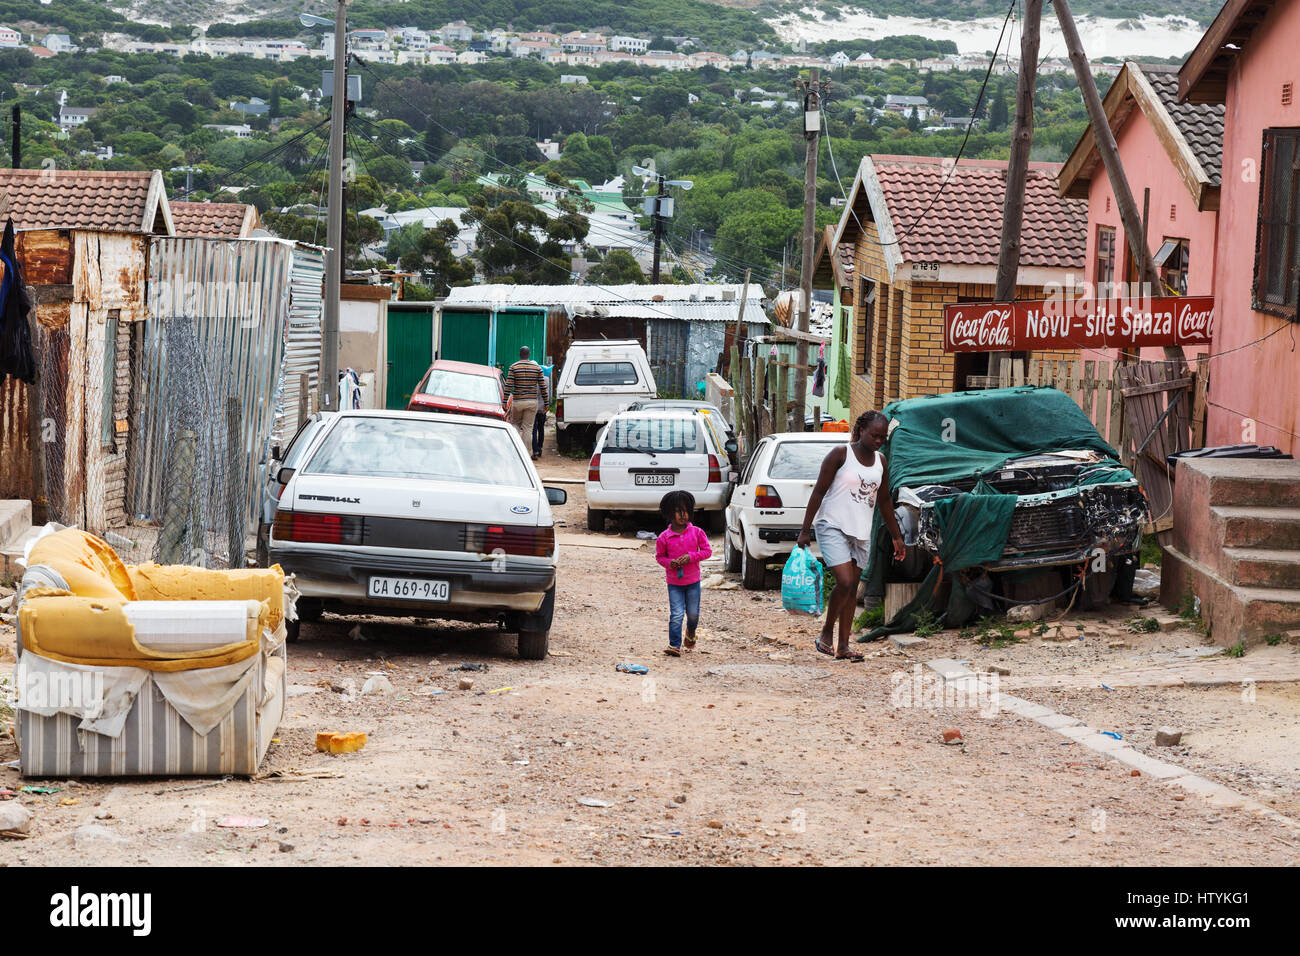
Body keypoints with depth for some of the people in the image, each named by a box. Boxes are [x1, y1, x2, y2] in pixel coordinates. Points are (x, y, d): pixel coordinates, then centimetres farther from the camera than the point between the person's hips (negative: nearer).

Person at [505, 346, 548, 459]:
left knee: (515, 424, 18)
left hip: (517, 402, -1)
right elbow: (543, 387, 3)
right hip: (532, 402, 1)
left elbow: (508, 386, -9)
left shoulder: (513, 367, -4)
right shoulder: (537, 368, 2)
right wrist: (546, 403, 10)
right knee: (528, 428, 5)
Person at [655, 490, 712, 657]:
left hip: (693, 581, 1)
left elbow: (707, 551, -1)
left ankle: (691, 631, 42)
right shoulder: (664, 537, -6)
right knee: (676, 615, -9)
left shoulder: (696, 532, -6)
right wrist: (669, 562, -15)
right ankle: (674, 645, -3)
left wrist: (691, 557, -16)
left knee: (693, 613, 10)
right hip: (674, 582, -1)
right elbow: (659, 556, 6)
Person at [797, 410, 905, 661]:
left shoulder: (881, 462, 10)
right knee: (844, 583, -17)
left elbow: (884, 502, 20)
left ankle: (843, 647, 9)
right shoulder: (841, 454, -8)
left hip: (861, 533, 6)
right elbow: (819, 491, -7)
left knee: (852, 588, 5)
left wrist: (896, 537, 20)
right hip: (833, 527, -6)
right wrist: (805, 530, -11)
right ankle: (826, 631, 4)